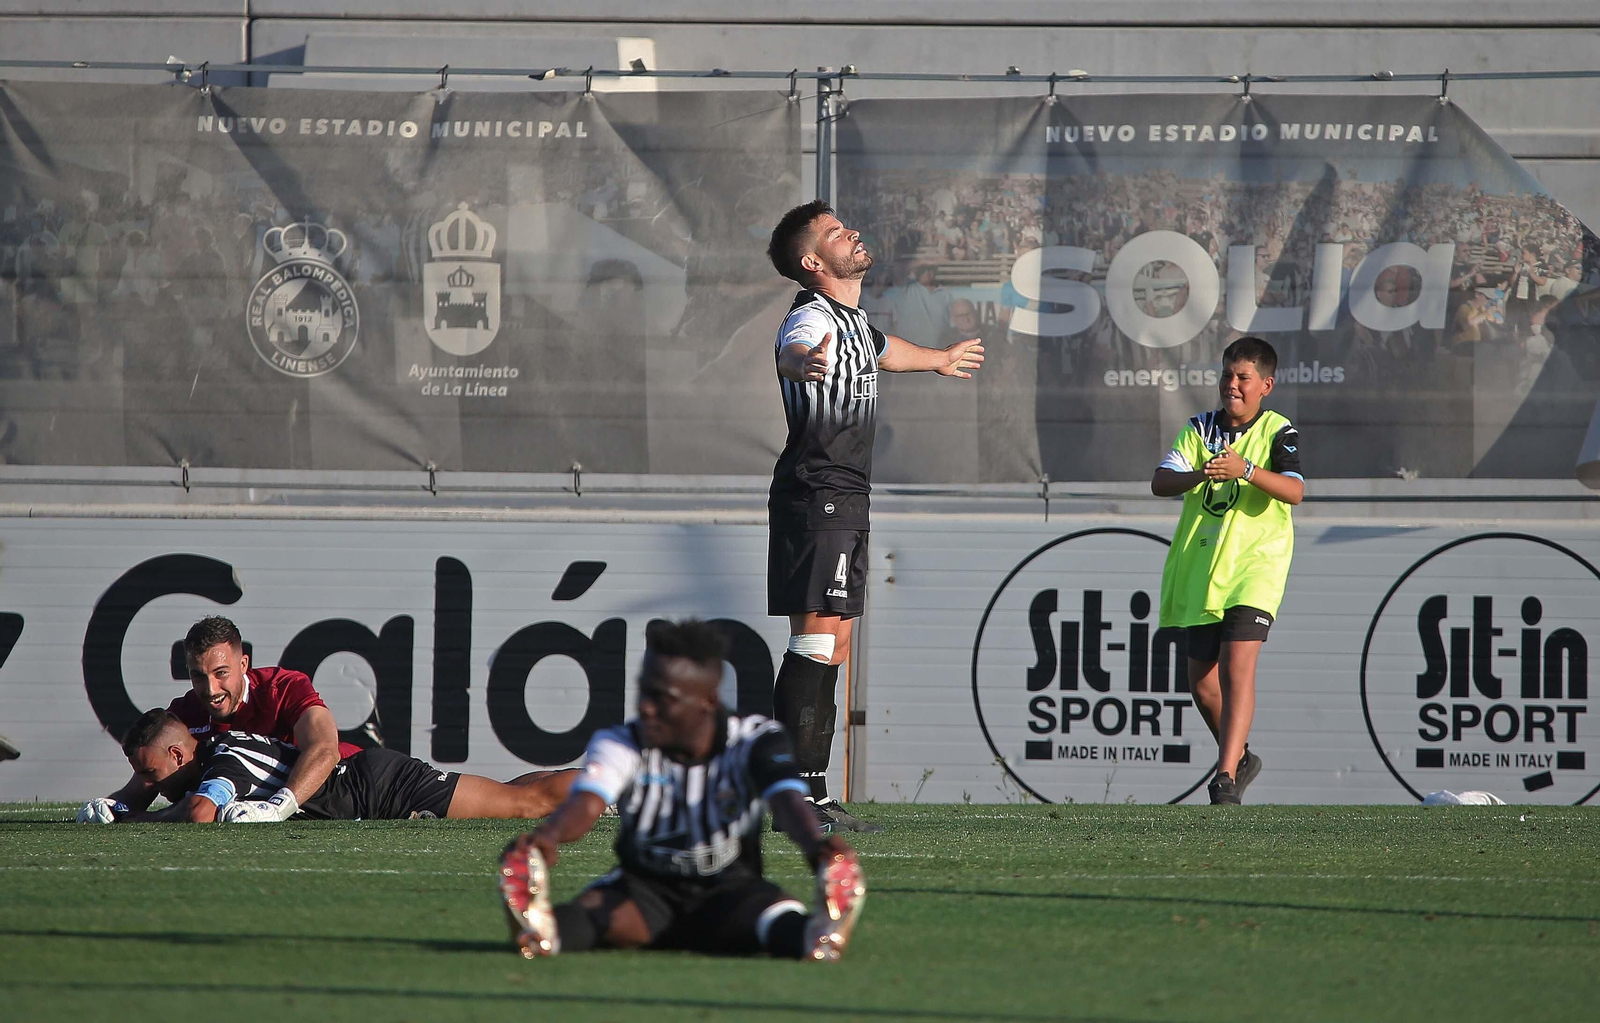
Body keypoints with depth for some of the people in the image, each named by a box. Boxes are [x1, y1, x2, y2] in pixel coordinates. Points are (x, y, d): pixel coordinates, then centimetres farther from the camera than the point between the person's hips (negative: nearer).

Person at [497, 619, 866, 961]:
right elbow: (586, 803, -28)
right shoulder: (621, 744, -8)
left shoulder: (756, 742, -9)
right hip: (643, 893, 0)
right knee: (595, 906, -34)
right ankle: (543, 932, -66)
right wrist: (548, 836, -54)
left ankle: (819, 935, -68)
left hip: (728, 893, 0)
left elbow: (787, 800, -28)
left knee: (775, 913, -35)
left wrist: (816, 845, -54)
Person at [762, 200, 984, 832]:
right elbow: (794, 350, -40)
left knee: (831, 648, 9)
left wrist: (940, 359, 62)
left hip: (846, 502, 10)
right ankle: (799, 797, -18)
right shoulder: (811, 318, -14)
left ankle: (807, 795, 10)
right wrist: (804, 362, -65)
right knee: (816, 643, -15)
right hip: (816, 496, -10)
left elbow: (882, 350, 43)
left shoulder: (853, 319, 18)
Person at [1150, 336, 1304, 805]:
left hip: (1255, 563, -5)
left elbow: (1294, 490, -17)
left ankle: (1226, 776, -23)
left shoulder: (1277, 431, -2)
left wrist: (1246, 470, -33)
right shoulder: (1201, 429, 9)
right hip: (1200, 568, 5)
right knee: (1202, 681, 8)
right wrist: (1198, 476, -25)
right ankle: (1240, 757, 32)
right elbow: (1159, 481, -4)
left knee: (1237, 665, -19)